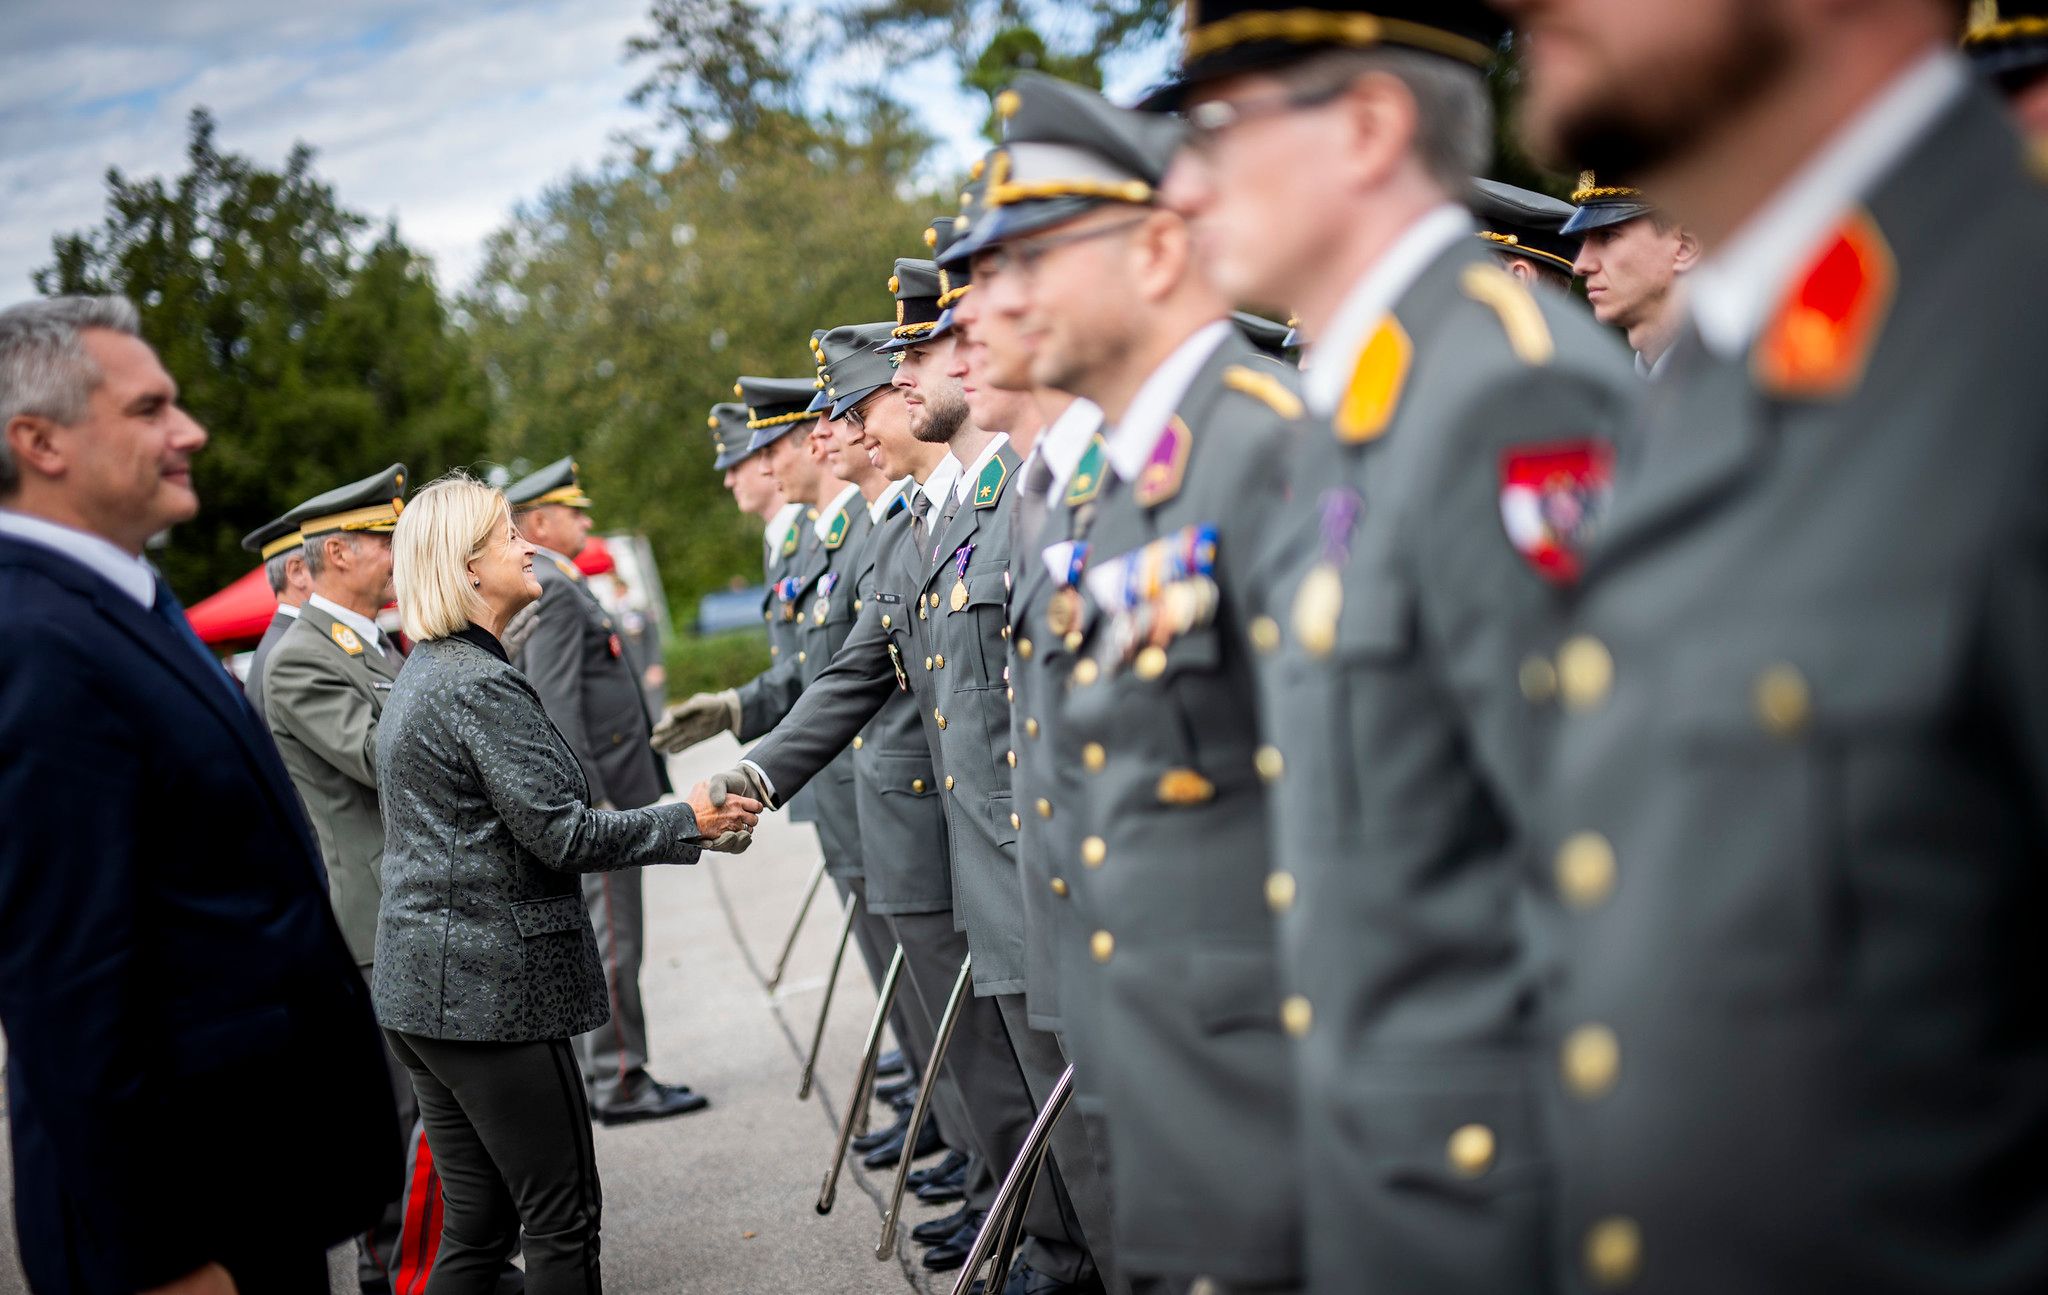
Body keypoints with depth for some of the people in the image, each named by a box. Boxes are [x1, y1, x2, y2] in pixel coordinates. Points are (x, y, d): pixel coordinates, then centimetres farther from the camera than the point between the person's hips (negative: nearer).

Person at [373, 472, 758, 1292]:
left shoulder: (422, 674, 15)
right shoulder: (480, 685, -16)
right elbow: (560, 833, -18)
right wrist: (689, 822, -8)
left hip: (419, 986, 10)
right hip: (490, 988, -10)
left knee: (478, 1223, 13)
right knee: (562, 1218, -1)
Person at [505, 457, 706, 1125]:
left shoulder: (558, 588, 18)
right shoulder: (550, 593, -14)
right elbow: (555, 705, -22)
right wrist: (591, 798, -24)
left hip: (598, 796, 11)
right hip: (593, 793, -11)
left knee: (585, 944, 14)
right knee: (610, 944, -6)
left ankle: (588, 1075, 21)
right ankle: (619, 1085, -1)